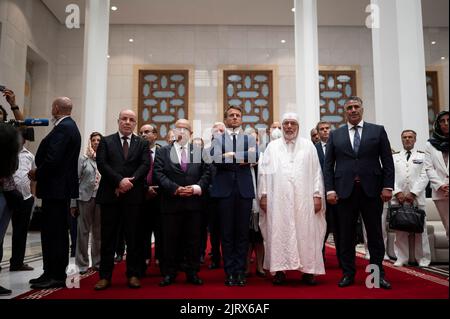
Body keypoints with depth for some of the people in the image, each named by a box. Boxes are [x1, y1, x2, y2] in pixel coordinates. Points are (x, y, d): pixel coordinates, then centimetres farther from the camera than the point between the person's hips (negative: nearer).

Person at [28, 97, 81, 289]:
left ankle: (55, 276, 2)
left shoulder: (62, 128, -15)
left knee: (53, 232, -5)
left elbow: (53, 159, -23)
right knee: (58, 232, 13)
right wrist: (39, 172, 10)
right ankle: (53, 273, 22)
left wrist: (37, 174, -8)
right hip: (62, 186, 10)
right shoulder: (70, 126, 16)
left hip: (55, 188, -10)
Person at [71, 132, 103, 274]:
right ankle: (82, 264, 13)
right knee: (83, 231, 3)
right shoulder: (83, 159, 2)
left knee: (98, 232, 9)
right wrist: (73, 203, -3)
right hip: (85, 198, -1)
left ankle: (97, 262, 20)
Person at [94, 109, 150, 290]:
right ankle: (105, 276, 13)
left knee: (133, 237, 4)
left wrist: (130, 181, -15)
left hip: (133, 196, 0)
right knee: (108, 238, 5)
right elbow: (102, 164, -3)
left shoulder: (142, 144, 12)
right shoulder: (106, 141, 10)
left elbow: (145, 165, -1)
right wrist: (119, 180, -15)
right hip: (110, 195, 0)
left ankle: (133, 275, 13)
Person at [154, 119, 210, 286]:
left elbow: (206, 172, 4)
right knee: (170, 239, 5)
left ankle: (192, 272, 19)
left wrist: (199, 187, -12)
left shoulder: (200, 151, 11)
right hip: (171, 202, -1)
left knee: (193, 239, 7)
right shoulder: (162, 152, 8)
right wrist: (175, 188, -15)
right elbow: (159, 174, -3)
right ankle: (169, 273, 17)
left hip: (194, 202, 1)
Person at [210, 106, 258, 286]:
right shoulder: (217, 140, 9)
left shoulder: (249, 139, 12)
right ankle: (230, 272, 13)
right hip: (224, 190, -1)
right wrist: (244, 158, -8)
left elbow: (255, 156, -8)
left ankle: (241, 271, 14)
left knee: (243, 232, 4)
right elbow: (216, 159, -10)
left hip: (244, 190, 1)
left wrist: (231, 156, -10)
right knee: (227, 233, 3)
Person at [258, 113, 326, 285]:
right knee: (279, 232, 1)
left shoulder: (308, 146, 10)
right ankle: (279, 269, 8)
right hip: (278, 199, 0)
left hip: (303, 199, 0)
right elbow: (264, 172, 6)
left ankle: (308, 269, 10)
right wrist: (263, 195, -1)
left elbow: (316, 172, 5)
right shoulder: (272, 147, 10)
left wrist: (317, 195, -2)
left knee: (306, 232, 1)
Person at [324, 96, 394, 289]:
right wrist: (330, 189, -3)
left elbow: (387, 161, 4)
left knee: (375, 234, 7)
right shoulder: (335, 135, 9)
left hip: (371, 190, 0)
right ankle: (348, 273, 16)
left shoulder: (378, 130, 7)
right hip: (344, 191, 1)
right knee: (346, 235, 5)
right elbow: (328, 165, 6)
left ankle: (378, 273, 18)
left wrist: (387, 186, -5)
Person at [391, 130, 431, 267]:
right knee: (400, 229, 2)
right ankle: (401, 258, 9)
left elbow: (424, 177, 0)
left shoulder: (422, 156, 9)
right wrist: (398, 193, -8)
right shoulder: (394, 157, 14)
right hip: (398, 197, 1)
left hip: (416, 197, -1)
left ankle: (423, 258, 13)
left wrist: (413, 193, -9)